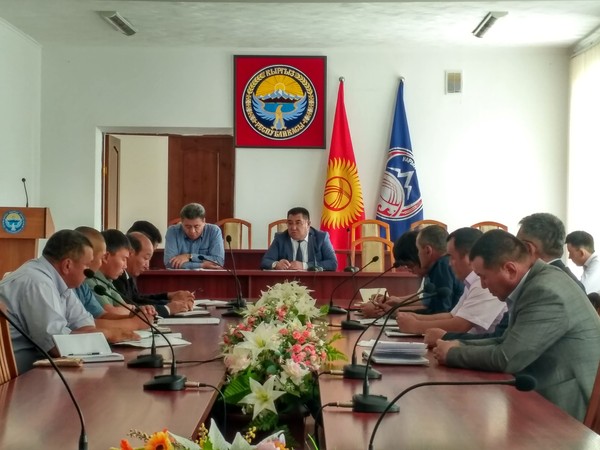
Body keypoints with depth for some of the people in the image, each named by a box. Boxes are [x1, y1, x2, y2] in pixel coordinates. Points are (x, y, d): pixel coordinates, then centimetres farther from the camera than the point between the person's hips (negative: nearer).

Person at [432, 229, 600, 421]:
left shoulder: (546, 292, -24)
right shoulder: (533, 282, 6)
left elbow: (506, 358, -24)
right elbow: (508, 342, 12)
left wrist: (453, 354, -10)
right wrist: (461, 346, -2)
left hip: (566, 408, -8)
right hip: (546, 397, 8)